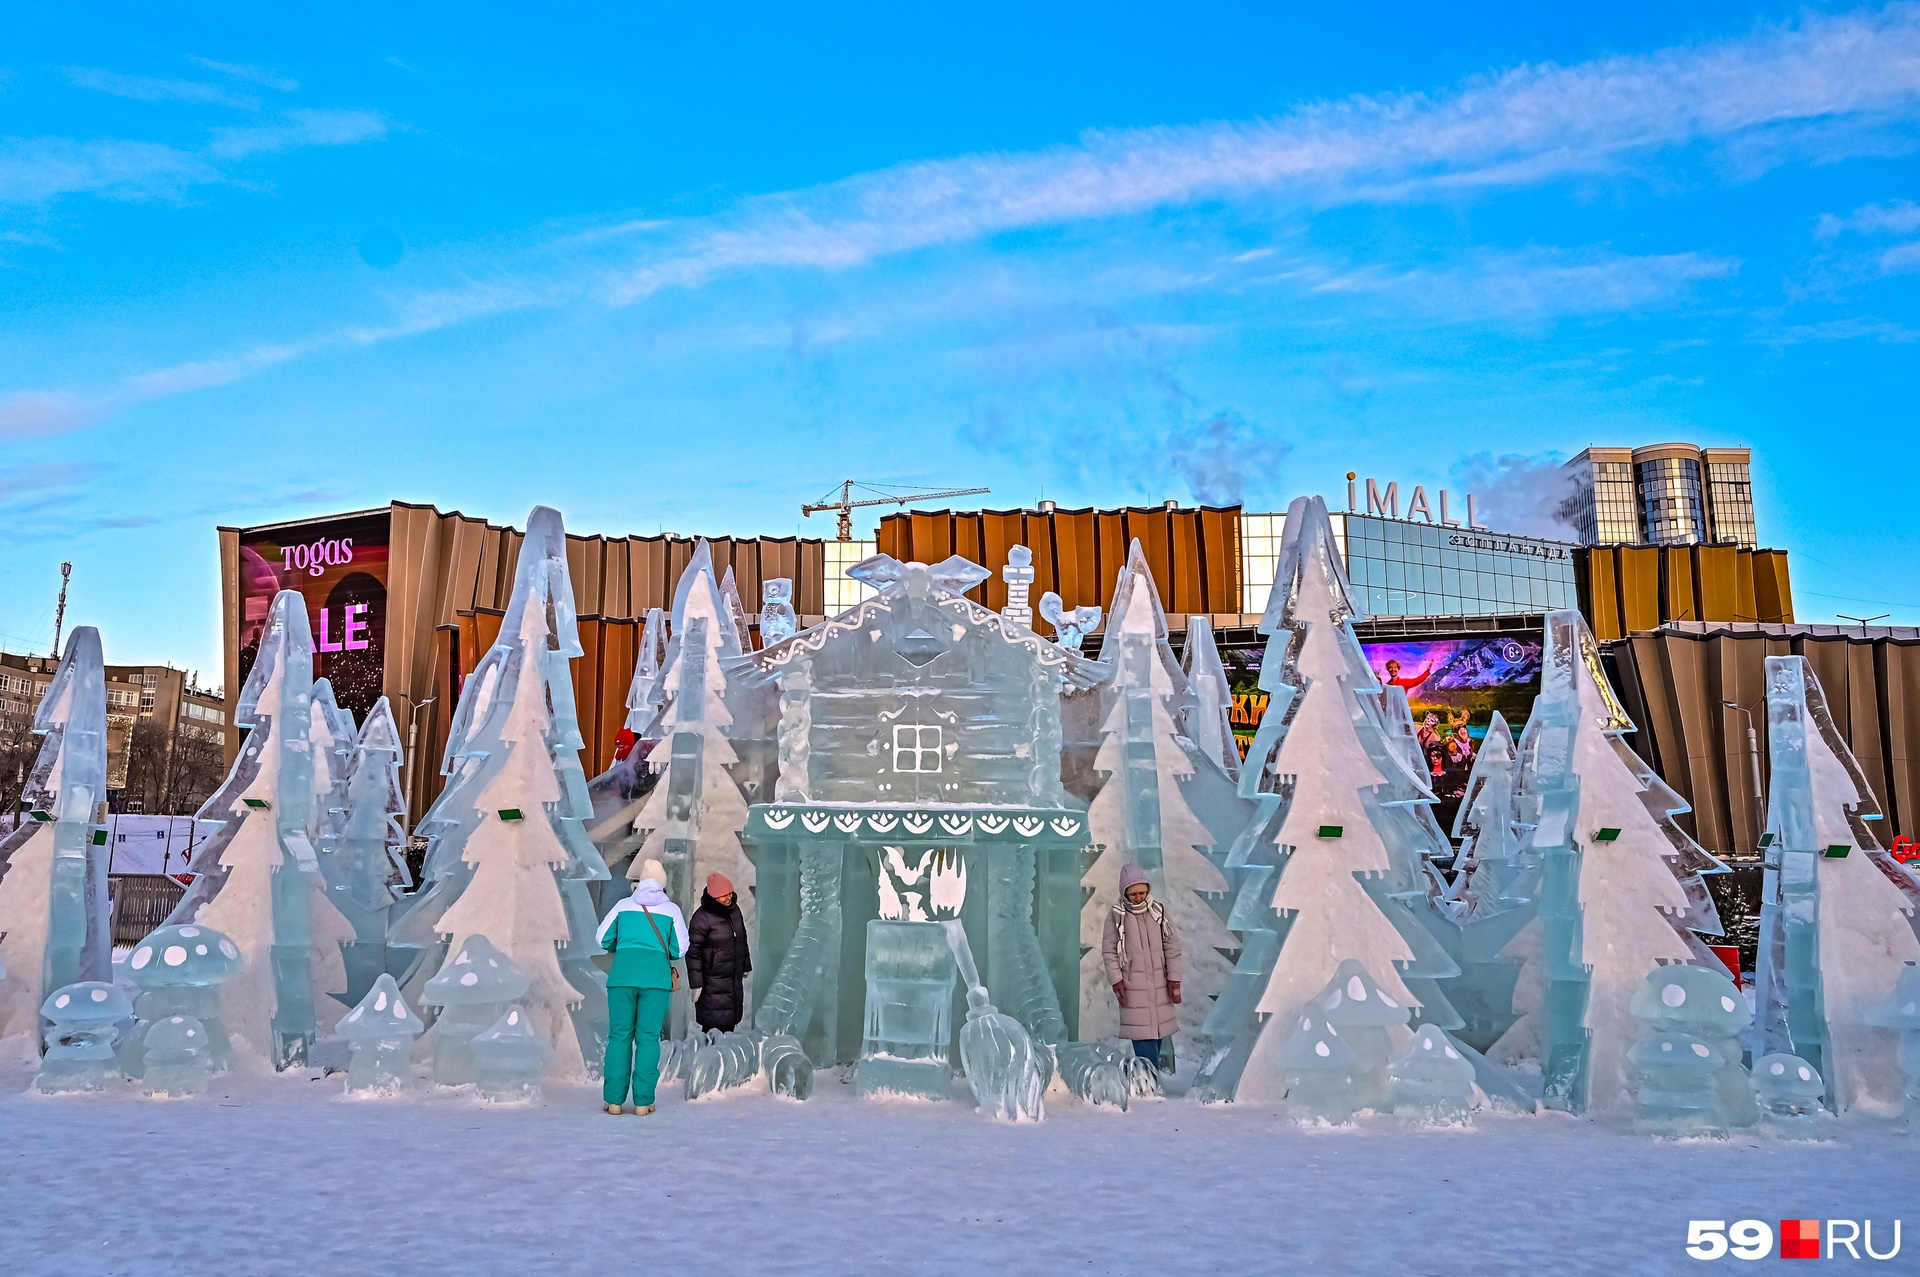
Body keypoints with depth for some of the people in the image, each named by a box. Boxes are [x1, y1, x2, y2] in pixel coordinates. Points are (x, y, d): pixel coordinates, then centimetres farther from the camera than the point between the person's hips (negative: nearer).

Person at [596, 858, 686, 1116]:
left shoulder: (624, 904, 13)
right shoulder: (671, 909, 10)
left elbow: (604, 940, 14)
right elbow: (679, 949, 7)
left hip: (623, 974, 1)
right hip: (656, 976, -1)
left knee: (620, 1035, 6)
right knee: (648, 1037, 2)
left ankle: (614, 1100, 3)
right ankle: (642, 1101, -1)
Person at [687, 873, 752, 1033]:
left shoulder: (734, 909, 5)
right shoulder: (702, 918, -19)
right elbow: (693, 952, -16)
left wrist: (746, 965, 23)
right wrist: (695, 983, -16)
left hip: (735, 980, 7)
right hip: (713, 982, -7)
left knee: (730, 1021, 13)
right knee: (713, 1025, -6)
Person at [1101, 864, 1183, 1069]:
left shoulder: (1158, 910, 0)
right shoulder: (1116, 914, -7)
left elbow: (1172, 947, 4)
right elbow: (1109, 950, -3)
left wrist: (1174, 979, 1)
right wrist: (1116, 981, -8)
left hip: (1159, 983, 3)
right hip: (1133, 985, -3)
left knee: (1158, 1030, 8)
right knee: (1143, 1033, -9)